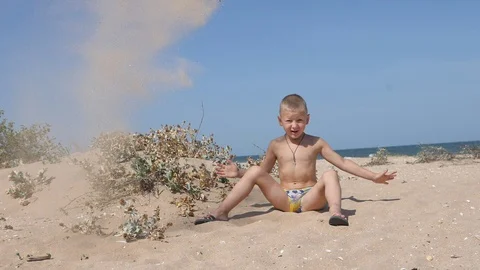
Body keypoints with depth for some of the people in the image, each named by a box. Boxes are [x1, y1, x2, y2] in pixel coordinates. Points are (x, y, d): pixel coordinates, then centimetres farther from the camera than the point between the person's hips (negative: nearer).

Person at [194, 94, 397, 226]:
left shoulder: (316, 143, 5)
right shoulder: (276, 145, 9)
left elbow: (343, 163, 5)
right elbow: (264, 172, 21)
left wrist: (373, 176, -1)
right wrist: (238, 173, 9)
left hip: (310, 198, -1)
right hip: (284, 199, 1)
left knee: (330, 174, -28)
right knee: (254, 171, -17)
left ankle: (335, 212, -51)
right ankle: (222, 211, -24)